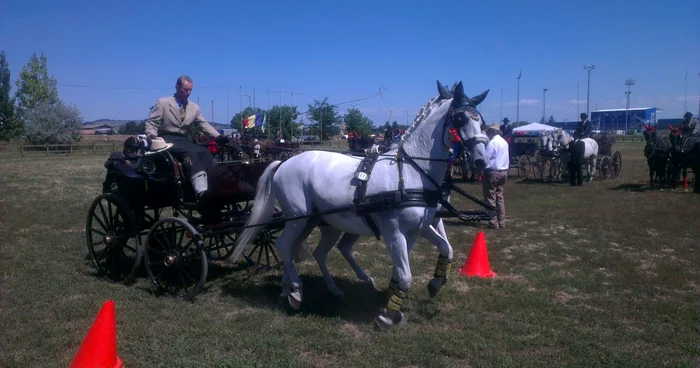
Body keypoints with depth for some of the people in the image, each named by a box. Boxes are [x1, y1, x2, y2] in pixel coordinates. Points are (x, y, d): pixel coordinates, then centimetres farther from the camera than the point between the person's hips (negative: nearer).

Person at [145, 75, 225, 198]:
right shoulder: (162, 103, 6)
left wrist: (217, 136, -9)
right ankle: (201, 192, -49)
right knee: (190, 153, -34)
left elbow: (203, 124, 8)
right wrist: (151, 136, -21)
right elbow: (151, 123, 1)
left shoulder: (194, 107, 17)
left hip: (183, 140, 5)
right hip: (166, 140, -5)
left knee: (205, 152, -25)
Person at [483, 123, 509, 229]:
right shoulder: (504, 142, 10)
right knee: (499, 196, 13)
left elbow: (486, 158, -14)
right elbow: (507, 159, 15)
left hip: (492, 172, -8)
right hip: (503, 172, 8)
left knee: (491, 198, -2)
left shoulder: (492, 143, -13)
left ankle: (494, 222, -2)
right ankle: (501, 222, 16)